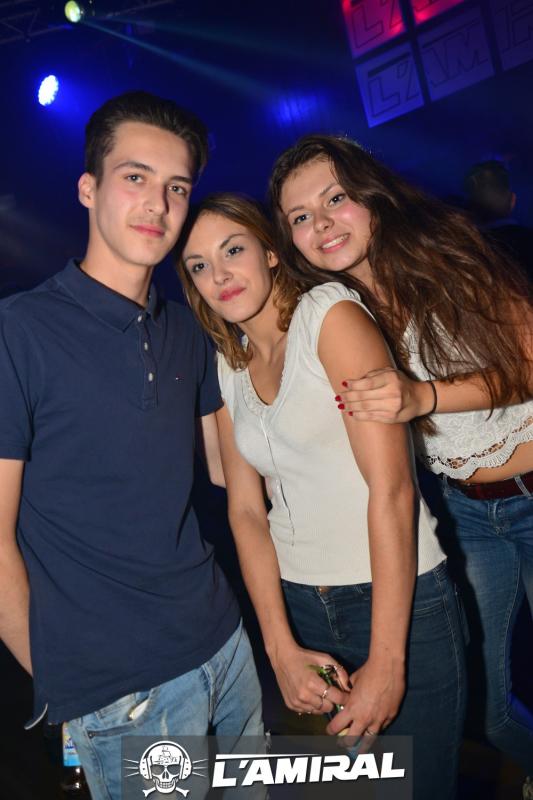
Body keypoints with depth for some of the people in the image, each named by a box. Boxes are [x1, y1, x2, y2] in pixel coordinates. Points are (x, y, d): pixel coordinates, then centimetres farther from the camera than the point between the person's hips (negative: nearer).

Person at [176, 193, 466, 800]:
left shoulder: (330, 314, -13)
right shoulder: (228, 367, 7)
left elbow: (392, 488, -19)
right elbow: (245, 509, 3)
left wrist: (387, 662, -18)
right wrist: (281, 649, -6)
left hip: (399, 600, -5)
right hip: (298, 608, 5)